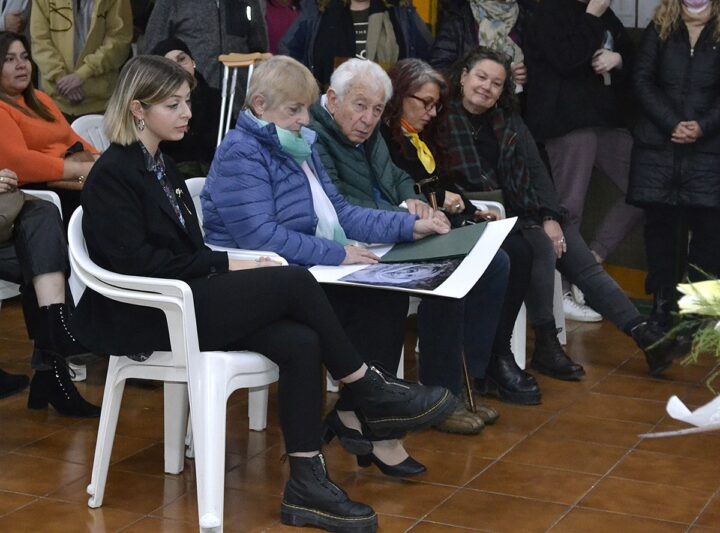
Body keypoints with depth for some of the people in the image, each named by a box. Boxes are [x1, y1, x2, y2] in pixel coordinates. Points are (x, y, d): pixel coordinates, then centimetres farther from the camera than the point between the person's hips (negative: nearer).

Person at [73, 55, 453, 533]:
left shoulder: (161, 168, 19)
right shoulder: (112, 174, -8)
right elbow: (135, 260, -18)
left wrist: (229, 266, -4)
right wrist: (225, 265, -15)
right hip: (145, 317, -8)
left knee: (301, 343, -18)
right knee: (295, 282, -20)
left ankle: (307, 485, -18)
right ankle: (373, 394, -5)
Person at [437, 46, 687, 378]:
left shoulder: (508, 120, 14)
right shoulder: (445, 121, -3)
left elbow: (536, 170, 6)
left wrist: (551, 217, -7)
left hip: (524, 213, 6)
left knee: (582, 261, -11)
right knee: (541, 246, -30)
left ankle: (643, 334, -16)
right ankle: (546, 347, -22)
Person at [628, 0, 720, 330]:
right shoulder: (659, 29, 10)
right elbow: (642, 80, 1)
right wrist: (672, 125, -11)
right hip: (657, 145, 2)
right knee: (659, 223, 5)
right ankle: (662, 304, 14)